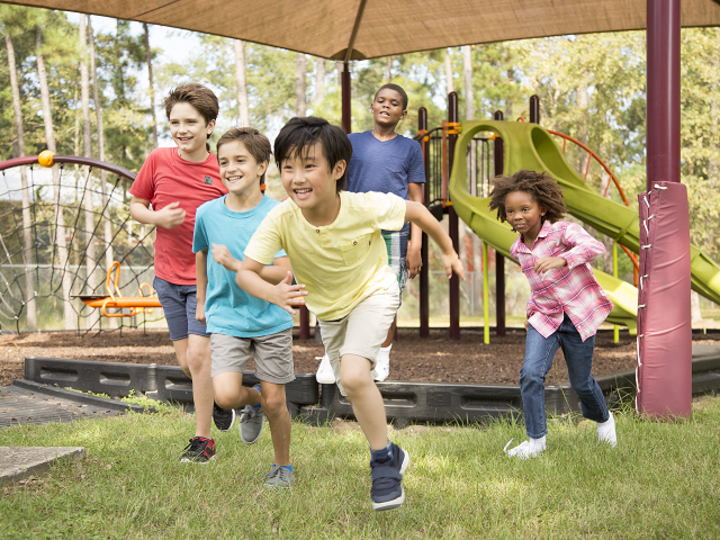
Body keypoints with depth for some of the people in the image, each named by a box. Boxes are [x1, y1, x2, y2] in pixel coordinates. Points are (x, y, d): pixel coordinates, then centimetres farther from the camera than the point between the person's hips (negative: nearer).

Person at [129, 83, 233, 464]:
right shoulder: (158, 160, -3)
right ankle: (219, 395, 41)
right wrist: (157, 218, -13)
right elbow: (135, 205, 7)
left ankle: (203, 439, 3)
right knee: (186, 362, 10)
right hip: (168, 276, 3)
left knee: (199, 354, -12)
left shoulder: (223, 171, -9)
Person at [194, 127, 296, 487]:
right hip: (225, 319, 1)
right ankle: (252, 404, 19)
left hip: (271, 320, -1)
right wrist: (202, 301, 25)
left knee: (275, 401, 3)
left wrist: (235, 264, -25)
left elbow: (283, 273, -15)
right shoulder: (208, 213, -2)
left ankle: (283, 466, 29)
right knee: (225, 395, -17)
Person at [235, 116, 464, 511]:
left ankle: (383, 459, -5)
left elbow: (415, 211, -14)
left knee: (353, 375, -27)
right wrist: (273, 293, -48)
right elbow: (245, 272, -27)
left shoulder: (365, 207, -34)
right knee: (353, 390, 18)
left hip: (373, 293, -4)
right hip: (327, 308, 4)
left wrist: (448, 252, 0)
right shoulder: (281, 219, -31)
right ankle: (391, 454, 47)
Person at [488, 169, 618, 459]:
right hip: (544, 318, 4)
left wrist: (562, 260, -50)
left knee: (581, 382, 9)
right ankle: (536, 440, -5)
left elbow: (595, 246, -36)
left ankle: (603, 420, 42)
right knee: (531, 373, -17)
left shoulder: (562, 231, -17)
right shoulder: (518, 250, 3)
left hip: (579, 316, -4)